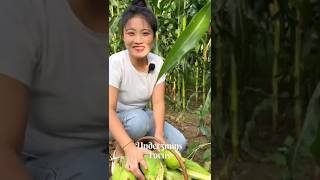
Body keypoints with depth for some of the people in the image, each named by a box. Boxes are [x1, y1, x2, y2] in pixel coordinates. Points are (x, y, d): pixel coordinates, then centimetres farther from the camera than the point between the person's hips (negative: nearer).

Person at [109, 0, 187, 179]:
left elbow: (158, 102, -17)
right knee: (139, 120, -36)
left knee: (179, 144, -13)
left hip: (142, 116, 4)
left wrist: (158, 135, -35)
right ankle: (120, 153, -9)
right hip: (116, 120, -4)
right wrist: (129, 147, -48)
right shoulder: (115, 63, -27)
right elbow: (109, 109, -34)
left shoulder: (158, 62, -13)